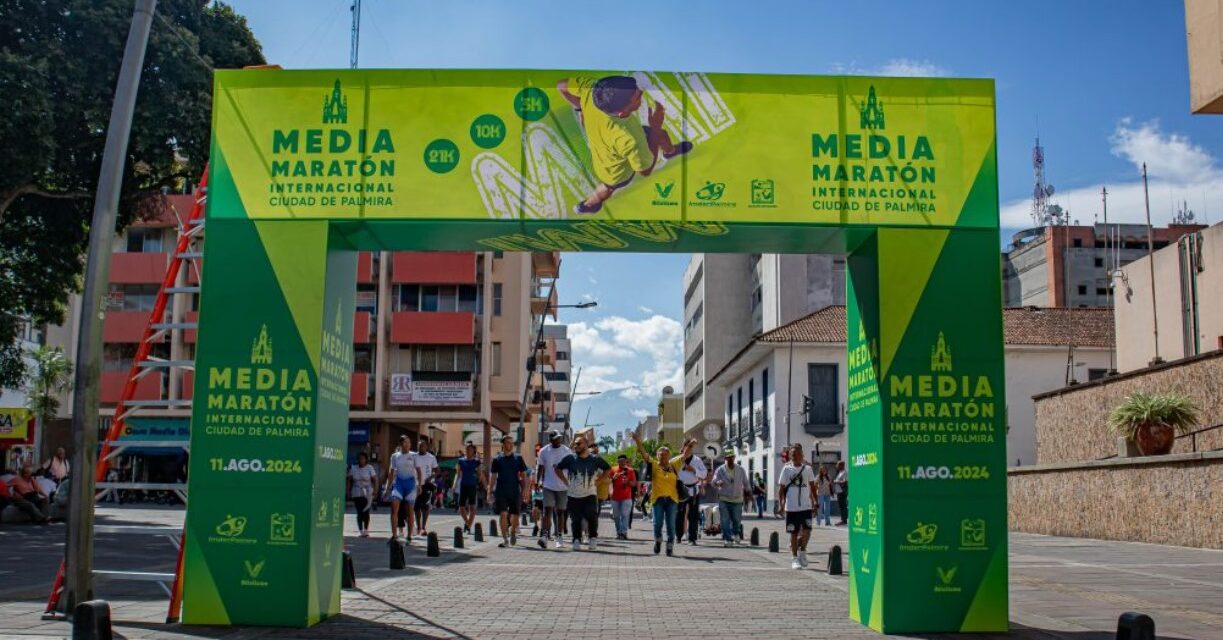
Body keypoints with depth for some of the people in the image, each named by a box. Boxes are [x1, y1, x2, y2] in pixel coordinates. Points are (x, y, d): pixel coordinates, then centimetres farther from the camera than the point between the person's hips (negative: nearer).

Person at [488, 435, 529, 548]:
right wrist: (490, 492, 0)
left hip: (515, 492, 1)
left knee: (515, 515, 4)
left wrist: (524, 490, -1)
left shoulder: (518, 458, 5)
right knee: (503, 514, -14)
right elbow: (493, 477, 6)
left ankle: (512, 533, 32)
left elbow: (523, 476, 8)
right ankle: (505, 539, -8)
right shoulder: (497, 459, 4)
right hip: (501, 492, -1)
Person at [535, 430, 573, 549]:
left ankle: (558, 538, 15)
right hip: (548, 486, -1)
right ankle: (544, 536, -18)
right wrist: (537, 482, 4)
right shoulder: (543, 451, 2)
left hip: (563, 487, 1)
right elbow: (540, 469, 9)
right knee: (547, 510, -13)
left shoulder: (567, 451, 1)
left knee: (560, 512, 7)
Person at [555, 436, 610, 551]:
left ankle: (593, 538, 5)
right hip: (573, 495, 1)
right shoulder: (570, 458, 0)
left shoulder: (595, 459, 0)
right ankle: (576, 540, 14)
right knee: (575, 520, 1)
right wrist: (565, 481, 3)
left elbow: (608, 469, 14)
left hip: (590, 495, -1)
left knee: (591, 517, -12)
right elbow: (558, 468, 12)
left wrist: (598, 480, 5)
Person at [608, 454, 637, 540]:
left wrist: (628, 481, -16)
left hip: (626, 497, -3)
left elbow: (634, 484, 3)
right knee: (616, 516, 7)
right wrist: (613, 477, -12)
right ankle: (618, 532, 16)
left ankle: (624, 533, -13)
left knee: (625, 515, -10)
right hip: (615, 497, 3)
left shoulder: (630, 471, 3)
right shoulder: (613, 470, 6)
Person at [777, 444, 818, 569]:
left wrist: (815, 501, 8)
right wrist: (780, 504, -4)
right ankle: (795, 559, 13)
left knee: (807, 530, -8)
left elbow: (812, 486, 13)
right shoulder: (787, 469, 1)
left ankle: (802, 551, 16)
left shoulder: (807, 469, 5)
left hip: (806, 506, 1)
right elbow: (781, 488, 3)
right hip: (791, 507, -1)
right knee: (794, 532, 3)